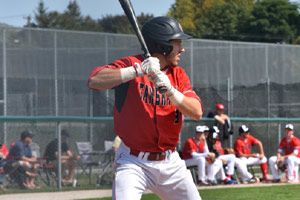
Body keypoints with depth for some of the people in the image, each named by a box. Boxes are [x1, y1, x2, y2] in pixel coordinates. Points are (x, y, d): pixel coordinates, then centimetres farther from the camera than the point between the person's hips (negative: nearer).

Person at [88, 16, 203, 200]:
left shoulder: (178, 75, 7)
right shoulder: (131, 65, -9)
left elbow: (197, 113, -6)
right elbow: (94, 81, -26)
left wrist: (169, 90, -22)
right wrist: (138, 71, -32)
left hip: (170, 163, 6)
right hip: (133, 163, -6)